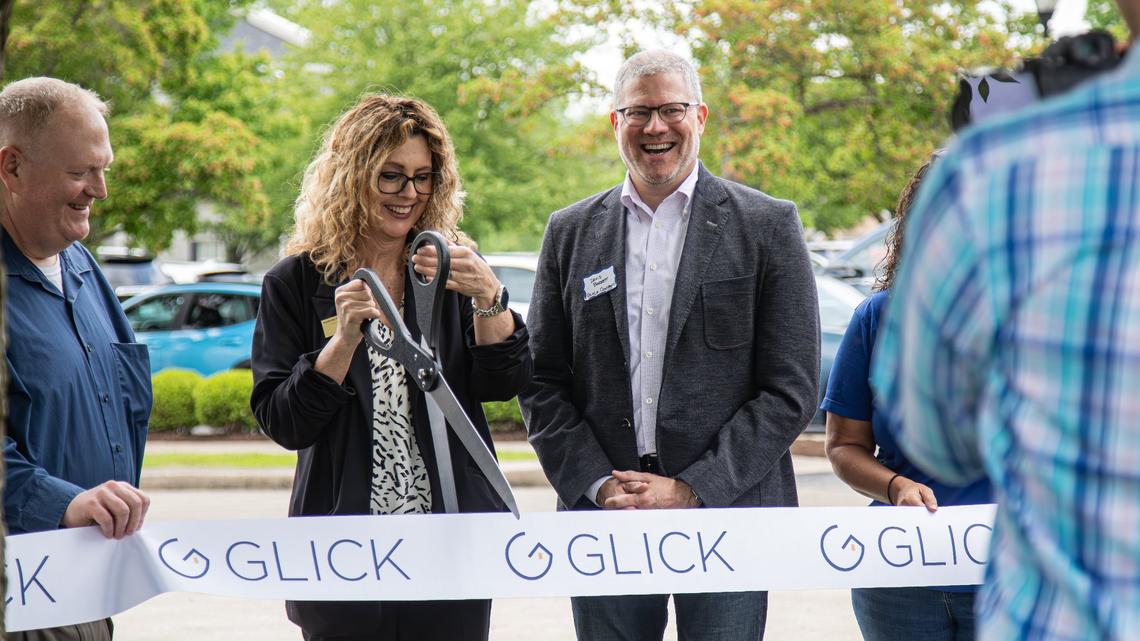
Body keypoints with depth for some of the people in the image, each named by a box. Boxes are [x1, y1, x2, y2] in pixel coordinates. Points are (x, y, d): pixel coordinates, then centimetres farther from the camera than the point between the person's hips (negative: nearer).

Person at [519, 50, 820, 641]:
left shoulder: (767, 226, 2)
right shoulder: (571, 232, 11)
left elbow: (791, 390, -3)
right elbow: (543, 384, 9)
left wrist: (691, 491, -10)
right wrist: (597, 485, -5)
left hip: (727, 510, -2)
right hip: (602, 521, 2)